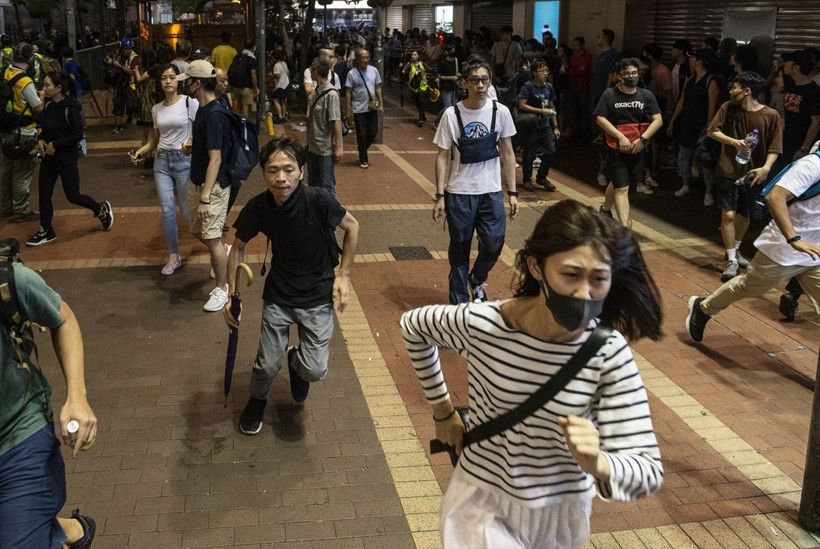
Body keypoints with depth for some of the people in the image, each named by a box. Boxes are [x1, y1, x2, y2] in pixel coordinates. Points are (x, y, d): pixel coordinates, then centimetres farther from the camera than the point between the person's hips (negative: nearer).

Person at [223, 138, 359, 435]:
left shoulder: (319, 200, -25)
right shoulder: (257, 207, -16)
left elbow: (352, 227, -6)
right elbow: (238, 248, 2)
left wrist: (343, 275, -8)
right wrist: (233, 294, -6)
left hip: (318, 295, -1)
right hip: (278, 295, 2)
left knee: (314, 371, -7)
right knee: (267, 366, 4)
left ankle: (296, 361, 32)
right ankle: (257, 400, 41)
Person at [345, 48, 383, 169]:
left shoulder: (373, 70, 2)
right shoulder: (352, 73, -8)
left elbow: (378, 88, 9)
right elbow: (349, 92, -5)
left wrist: (381, 105, 5)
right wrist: (348, 110, -8)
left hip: (372, 108, 3)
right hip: (359, 109, -3)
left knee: (373, 132, 6)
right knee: (361, 135, 2)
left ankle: (362, 149, 32)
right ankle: (363, 159, 15)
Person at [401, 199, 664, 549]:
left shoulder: (609, 352, -21)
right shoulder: (480, 325, -22)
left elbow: (648, 472, -21)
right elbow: (412, 325, 0)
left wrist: (597, 463, -43)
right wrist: (442, 410, 3)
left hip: (561, 514, 2)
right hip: (482, 506, -1)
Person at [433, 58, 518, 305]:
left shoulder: (500, 112, -1)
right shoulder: (452, 115, -7)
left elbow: (507, 153, 5)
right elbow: (442, 156, -3)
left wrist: (512, 192, 3)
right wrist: (440, 196, -7)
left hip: (491, 192, 2)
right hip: (459, 193, -1)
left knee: (493, 245, 0)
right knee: (459, 250, 7)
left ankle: (477, 281, 32)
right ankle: (459, 303, 22)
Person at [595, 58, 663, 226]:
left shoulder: (647, 95, 3)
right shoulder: (610, 94, -5)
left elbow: (658, 120, -2)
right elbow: (600, 118, -11)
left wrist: (642, 139, -15)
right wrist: (620, 137, -17)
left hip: (636, 150, 4)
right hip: (616, 148, -4)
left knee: (617, 182, 22)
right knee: (622, 189, -10)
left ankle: (605, 209, 47)